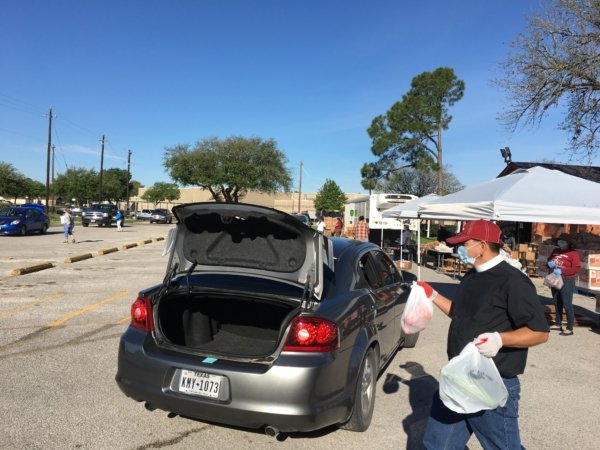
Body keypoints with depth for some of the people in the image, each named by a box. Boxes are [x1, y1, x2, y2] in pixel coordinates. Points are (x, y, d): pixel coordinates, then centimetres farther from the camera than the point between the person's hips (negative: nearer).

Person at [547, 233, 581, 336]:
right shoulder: (555, 251, 11)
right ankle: (558, 324, 28)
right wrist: (550, 264, 0)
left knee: (567, 304, -7)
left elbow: (577, 269, -16)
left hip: (567, 281, -7)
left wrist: (563, 270, -24)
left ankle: (569, 329, -3)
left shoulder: (573, 253, -9)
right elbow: (549, 260, 23)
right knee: (557, 303, 16)